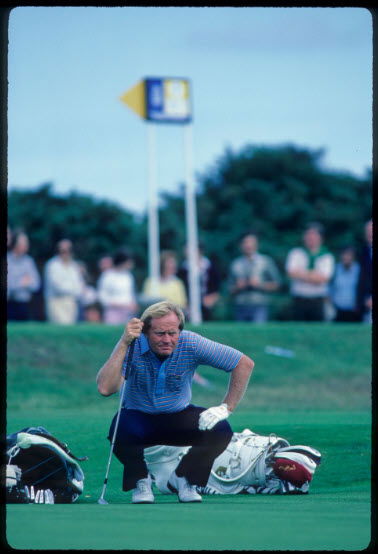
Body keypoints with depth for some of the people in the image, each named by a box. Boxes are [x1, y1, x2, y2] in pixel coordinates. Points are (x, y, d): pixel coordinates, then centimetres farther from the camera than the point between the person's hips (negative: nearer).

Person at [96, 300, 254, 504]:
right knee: (121, 430, -36)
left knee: (220, 430, -24)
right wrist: (124, 344, -42)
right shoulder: (133, 346, -24)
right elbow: (105, 388, -39)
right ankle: (140, 481, -4)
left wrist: (226, 408, -17)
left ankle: (182, 479, 4)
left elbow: (245, 364, -13)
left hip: (179, 417, 2)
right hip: (138, 417, -2)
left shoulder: (190, 344, -20)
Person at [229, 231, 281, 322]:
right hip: (240, 307, 3)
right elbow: (231, 290, 16)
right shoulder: (235, 264, 12)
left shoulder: (266, 261, 6)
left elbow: (276, 285, 4)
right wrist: (238, 287, -5)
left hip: (260, 308, -3)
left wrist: (259, 284, -10)